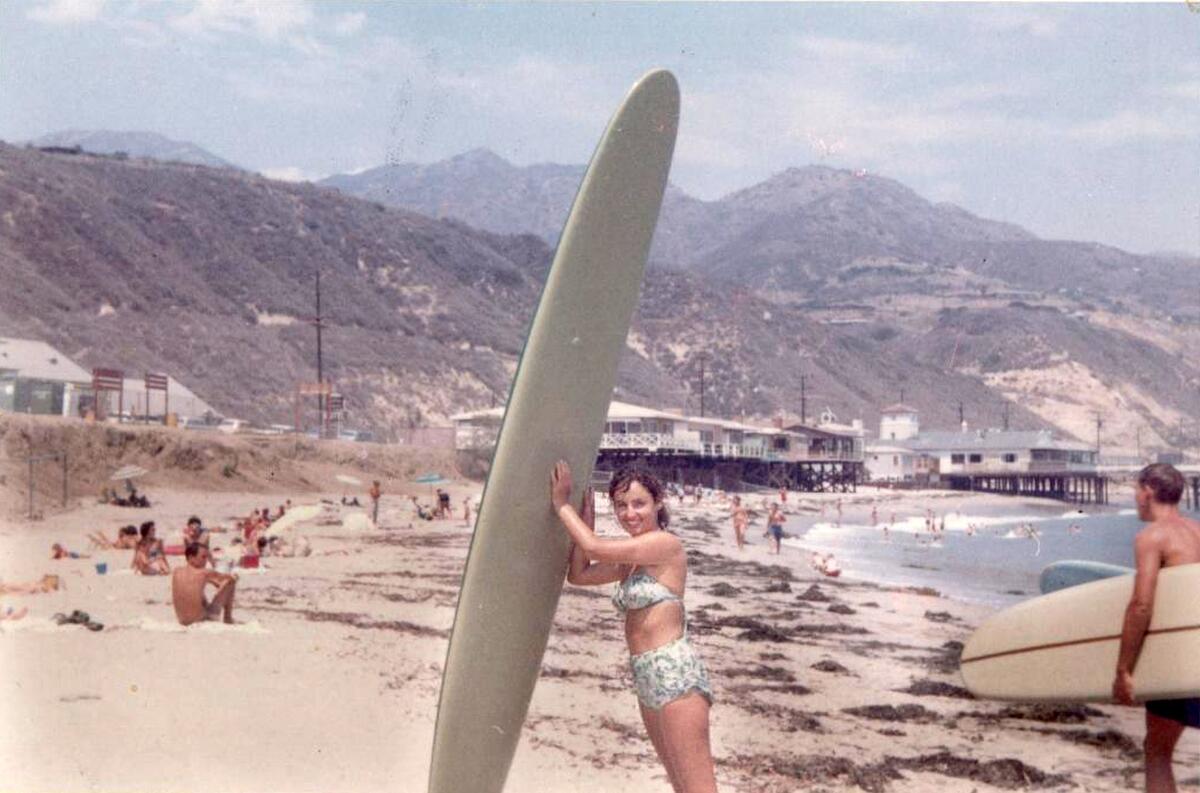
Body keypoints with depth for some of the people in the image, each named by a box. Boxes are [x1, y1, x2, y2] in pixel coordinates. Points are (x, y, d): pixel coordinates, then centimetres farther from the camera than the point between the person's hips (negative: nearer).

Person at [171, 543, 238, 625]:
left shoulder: (176, 571, 0)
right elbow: (232, 578, 1)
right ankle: (228, 618, 15)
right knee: (229, 582, 4)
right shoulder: (205, 573, -14)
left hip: (183, 620, 6)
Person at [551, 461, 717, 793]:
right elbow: (578, 574, 16)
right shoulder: (632, 558, 16)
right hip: (648, 677, 10)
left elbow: (594, 547, -17)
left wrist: (561, 504, -3)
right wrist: (586, 517, 11)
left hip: (675, 673, -10)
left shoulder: (666, 543, -11)